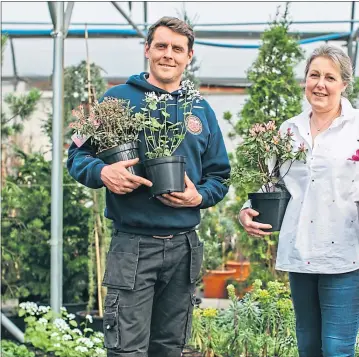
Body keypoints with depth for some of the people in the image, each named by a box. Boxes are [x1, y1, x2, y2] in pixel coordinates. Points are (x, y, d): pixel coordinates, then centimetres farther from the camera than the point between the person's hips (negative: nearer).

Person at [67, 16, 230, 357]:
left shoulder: (201, 111, 11)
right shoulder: (117, 98, 0)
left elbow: (219, 175, 15)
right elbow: (78, 155, 1)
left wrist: (199, 196, -7)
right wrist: (101, 173, -21)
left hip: (184, 247, 4)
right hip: (132, 245, -4)